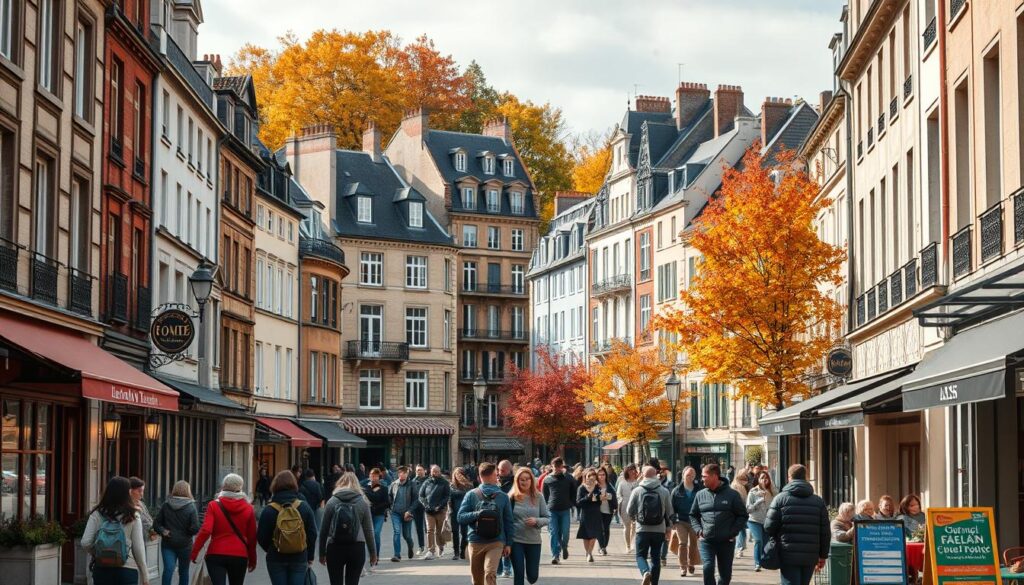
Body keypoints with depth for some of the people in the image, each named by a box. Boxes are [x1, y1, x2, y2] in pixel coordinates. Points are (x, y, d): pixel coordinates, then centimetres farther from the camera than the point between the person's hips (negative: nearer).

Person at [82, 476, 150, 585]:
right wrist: (145, 576, 6)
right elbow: (138, 548, -3)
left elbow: (85, 543, -6)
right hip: (127, 569, -1)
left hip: (102, 568, 1)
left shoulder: (97, 514, -1)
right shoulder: (133, 516, -3)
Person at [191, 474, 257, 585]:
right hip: (240, 556, 2)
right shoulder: (248, 508, 1)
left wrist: (194, 551, -5)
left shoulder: (214, 506, -4)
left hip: (216, 555, -2)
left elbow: (205, 531, -13)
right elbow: (252, 537, 5)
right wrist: (252, 559, 16)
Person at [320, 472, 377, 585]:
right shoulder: (362, 502, 2)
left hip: (335, 548, 0)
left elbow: (324, 529, 4)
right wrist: (373, 552, 11)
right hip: (357, 548, 0)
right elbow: (368, 530, 3)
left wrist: (322, 553, 12)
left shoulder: (331, 502, 2)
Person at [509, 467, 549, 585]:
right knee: (519, 574, -2)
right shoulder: (512, 497, -5)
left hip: (534, 541, 2)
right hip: (516, 540, -2)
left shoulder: (538, 497, -1)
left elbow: (547, 518, 3)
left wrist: (536, 521, -18)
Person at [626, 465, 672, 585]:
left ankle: (646, 572, -21)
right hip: (659, 530, 2)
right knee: (656, 557, 11)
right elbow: (669, 512, 5)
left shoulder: (637, 491, -5)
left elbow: (629, 511, 1)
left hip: (642, 530, -2)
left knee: (641, 555, 7)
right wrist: (667, 527, 21)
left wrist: (633, 519, 24)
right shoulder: (664, 492, -1)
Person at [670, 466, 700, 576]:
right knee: (683, 543, -9)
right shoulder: (677, 490, 0)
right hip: (681, 521, -1)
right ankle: (683, 567, -5)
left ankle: (691, 564, 27)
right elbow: (672, 507, 3)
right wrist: (673, 521, -2)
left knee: (693, 544, 10)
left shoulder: (699, 490, 0)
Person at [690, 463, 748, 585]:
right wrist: (698, 529, 0)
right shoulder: (700, 495, 6)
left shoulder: (732, 494, -2)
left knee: (725, 573, 9)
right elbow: (693, 515, 17)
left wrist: (733, 532, -8)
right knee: (708, 568, -17)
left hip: (726, 542, -1)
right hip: (706, 541, 1)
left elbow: (742, 515, 3)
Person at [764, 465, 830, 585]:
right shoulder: (818, 501, 9)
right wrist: (823, 556, 15)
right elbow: (825, 532, 8)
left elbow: (769, 527, -5)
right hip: (811, 557, 4)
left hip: (788, 556, -3)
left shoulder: (780, 499, -2)